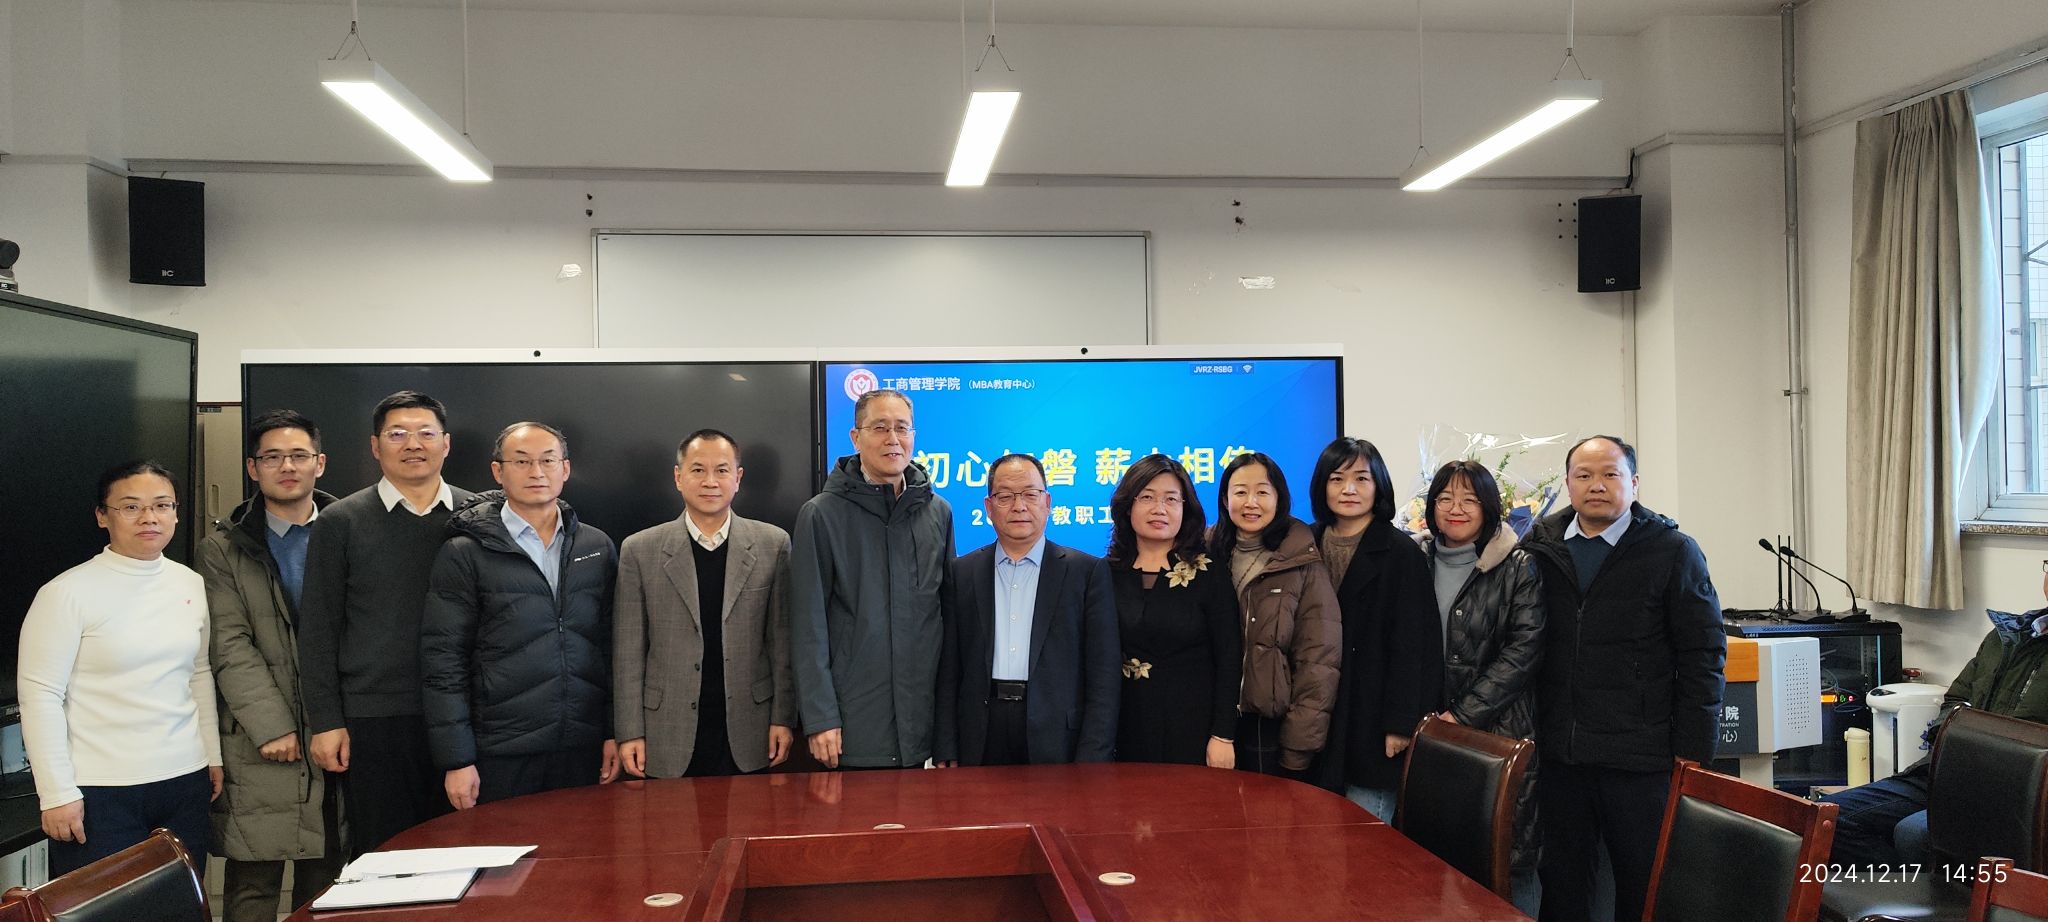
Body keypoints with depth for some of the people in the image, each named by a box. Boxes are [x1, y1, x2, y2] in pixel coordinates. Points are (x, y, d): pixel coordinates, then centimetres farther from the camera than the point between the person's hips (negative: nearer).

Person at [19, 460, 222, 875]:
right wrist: (57, 793, -12)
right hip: (100, 792, -5)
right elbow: (40, 695, -9)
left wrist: (214, 756, 14)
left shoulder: (191, 585, 8)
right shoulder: (68, 592, -9)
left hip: (186, 781, 5)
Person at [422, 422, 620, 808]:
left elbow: (612, 647, 11)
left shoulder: (598, 547, 8)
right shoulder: (464, 554, -2)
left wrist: (616, 731, 5)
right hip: (501, 756, -3)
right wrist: (456, 759, -8)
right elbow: (443, 661, -4)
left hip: (584, 749, 3)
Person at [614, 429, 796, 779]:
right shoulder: (640, 550, 1)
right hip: (670, 740, 0)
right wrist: (630, 733, -2)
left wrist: (783, 719, 1)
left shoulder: (773, 544, 2)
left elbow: (782, 641, 4)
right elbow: (628, 651, 1)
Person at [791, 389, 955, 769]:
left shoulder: (938, 512, 7)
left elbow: (949, 609, 13)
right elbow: (808, 626, -6)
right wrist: (819, 718, -11)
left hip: (921, 720, 3)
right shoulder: (822, 514, -4)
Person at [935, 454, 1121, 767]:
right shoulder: (963, 573, 9)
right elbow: (948, 671, 7)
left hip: (1058, 745, -2)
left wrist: (1092, 760, -10)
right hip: (981, 749, 2)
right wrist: (946, 753, 0)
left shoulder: (1088, 571, 2)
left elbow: (1104, 674, -2)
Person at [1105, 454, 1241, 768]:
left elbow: (1229, 660, -4)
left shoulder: (1210, 574, -2)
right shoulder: (1107, 574, 4)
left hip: (1195, 729, -2)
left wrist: (1223, 736, -10)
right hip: (1128, 728, 2)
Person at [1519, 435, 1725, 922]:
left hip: (1641, 756, -3)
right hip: (1557, 754, 3)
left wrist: (1692, 754, -7)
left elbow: (1702, 656, -3)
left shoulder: (1673, 551, -1)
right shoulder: (1539, 549, 6)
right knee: (1561, 883, 12)